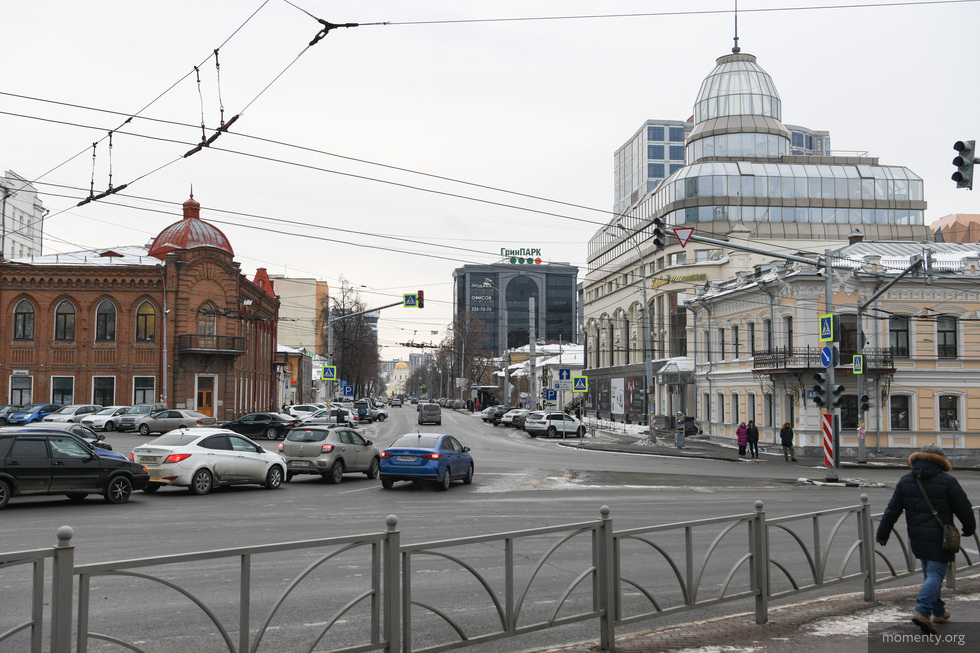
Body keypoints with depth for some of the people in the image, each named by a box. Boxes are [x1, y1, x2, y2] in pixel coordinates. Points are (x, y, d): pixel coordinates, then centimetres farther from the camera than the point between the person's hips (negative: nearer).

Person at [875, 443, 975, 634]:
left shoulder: (905, 481, 3)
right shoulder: (947, 482, -9)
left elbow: (892, 510, 3)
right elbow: (964, 508, -2)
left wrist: (882, 533, 10)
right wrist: (969, 528, 16)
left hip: (917, 538, 5)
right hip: (940, 539, -5)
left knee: (929, 573, 19)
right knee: (935, 574, -5)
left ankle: (939, 611, 28)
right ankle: (922, 611, -21)